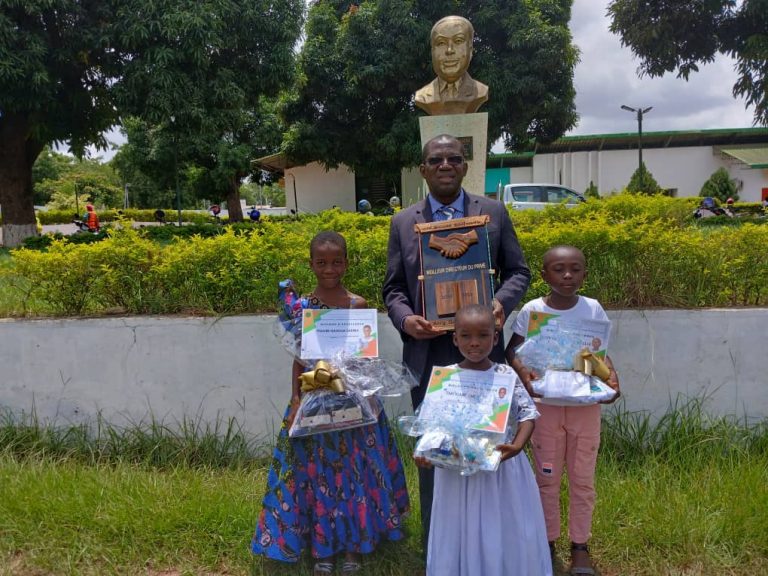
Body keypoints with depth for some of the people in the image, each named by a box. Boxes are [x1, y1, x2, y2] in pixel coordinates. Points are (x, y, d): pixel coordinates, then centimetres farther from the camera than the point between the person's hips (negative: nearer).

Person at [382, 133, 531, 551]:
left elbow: (518, 271, 6)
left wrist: (502, 302, -15)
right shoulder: (403, 222, 5)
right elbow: (393, 288, 6)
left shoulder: (494, 212, 4)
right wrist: (405, 319, -15)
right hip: (428, 354, 1)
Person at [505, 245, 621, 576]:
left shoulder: (593, 309, -4)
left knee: (582, 479, 11)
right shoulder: (532, 310, -9)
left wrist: (611, 377, -17)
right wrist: (523, 372, -25)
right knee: (547, 478, 11)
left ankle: (580, 545, 27)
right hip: (546, 406, -1)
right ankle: (548, 542, 28)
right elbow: (512, 350, -5)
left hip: (586, 406, 1)